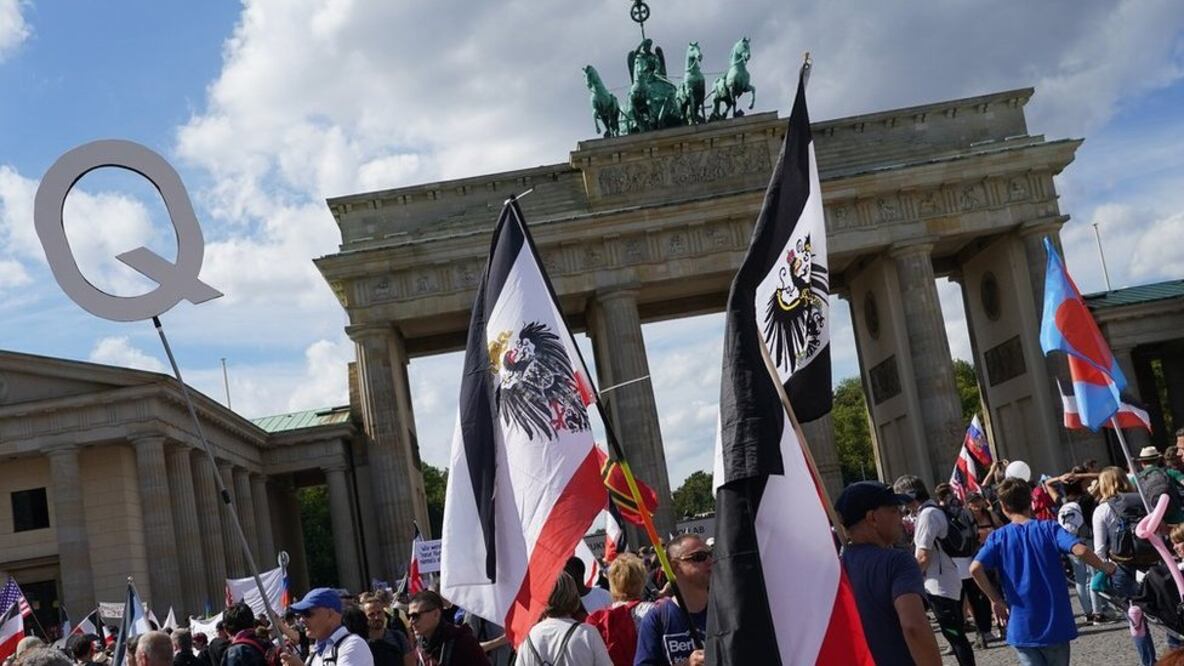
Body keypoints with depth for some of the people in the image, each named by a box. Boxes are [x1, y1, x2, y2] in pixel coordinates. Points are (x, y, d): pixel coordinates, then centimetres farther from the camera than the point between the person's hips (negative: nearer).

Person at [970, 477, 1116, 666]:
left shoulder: (998, 537, -1)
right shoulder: (1049, 528, -2)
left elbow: (975, 568, -17)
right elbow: (1080, 550, -18)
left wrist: (996, 600, -4)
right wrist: (1104, 567, 0)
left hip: (1022, 627, 0)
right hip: (1056, 623, 0)